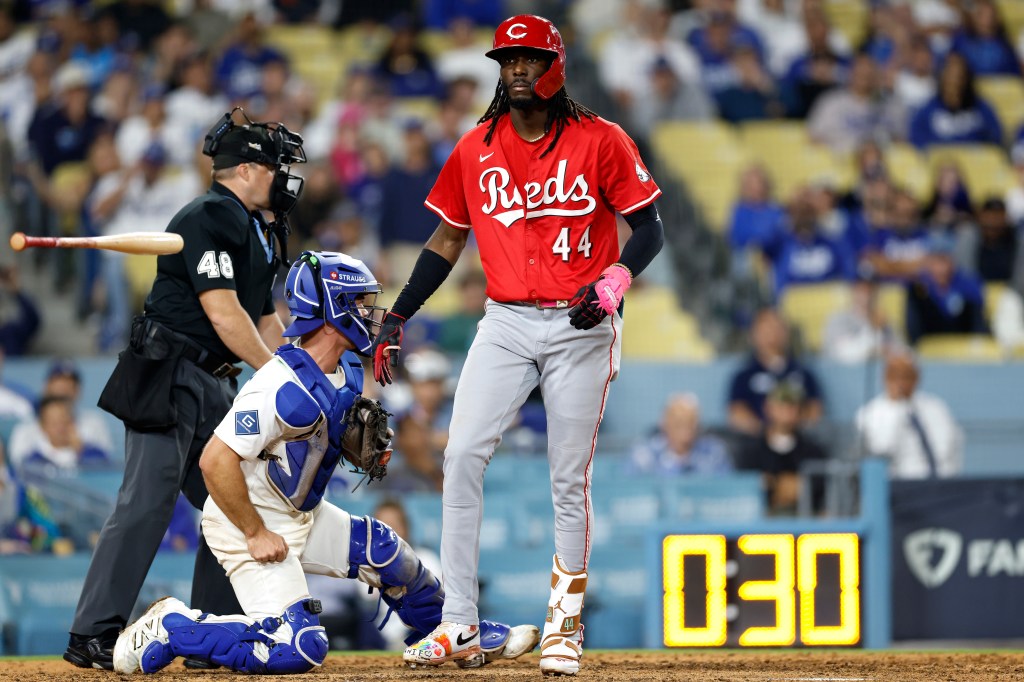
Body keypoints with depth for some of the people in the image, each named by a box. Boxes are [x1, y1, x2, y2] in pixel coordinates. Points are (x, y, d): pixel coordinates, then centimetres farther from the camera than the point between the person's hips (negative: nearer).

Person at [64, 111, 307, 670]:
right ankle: (92, 638, -15)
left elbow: (264, 319, 23)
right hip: (168, 377, -10)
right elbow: (223, 313, -19)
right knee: (147, 503, -15)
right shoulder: (208, 218, -13)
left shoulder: (257, 232, 19)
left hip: (216, 386, 10)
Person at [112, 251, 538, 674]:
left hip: (302, 514, 9)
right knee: (297, 649, -18)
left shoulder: (344, 370, 1)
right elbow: (215, 461, -30)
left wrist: (367, 447, -1)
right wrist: (256, 535, -23)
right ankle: (168, 628, -6)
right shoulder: (284, 387, -28)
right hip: (248, 520, -9)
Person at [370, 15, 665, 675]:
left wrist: (613, 283, -20)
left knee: (570, 480, 0)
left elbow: (650, 227, -1)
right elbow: (449, 238, 14)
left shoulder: (600, 141, -4)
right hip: (506, 322, 3)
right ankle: (458, 626, -7)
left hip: (581, 326, -3)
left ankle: (565, 627, 11)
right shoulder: (477, 148, 7)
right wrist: (397, 318, 8)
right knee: (462, 459, -10)